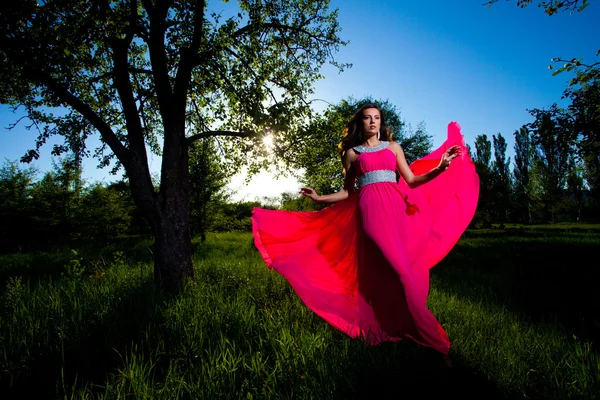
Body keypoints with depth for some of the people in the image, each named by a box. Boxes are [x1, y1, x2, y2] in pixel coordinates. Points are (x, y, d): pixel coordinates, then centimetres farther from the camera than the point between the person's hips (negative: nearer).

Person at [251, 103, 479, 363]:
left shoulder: (393, 147, 19)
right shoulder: (352, 153, 15)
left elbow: (411, 180, 12)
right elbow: (347, 192, 15)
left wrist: (439, 168, 1)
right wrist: (319, 198, 6)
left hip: (395, 209, 2)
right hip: (369, 210, -2)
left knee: (404, 266, -5)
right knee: (381, 268, -11)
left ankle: (404, 326, 8)